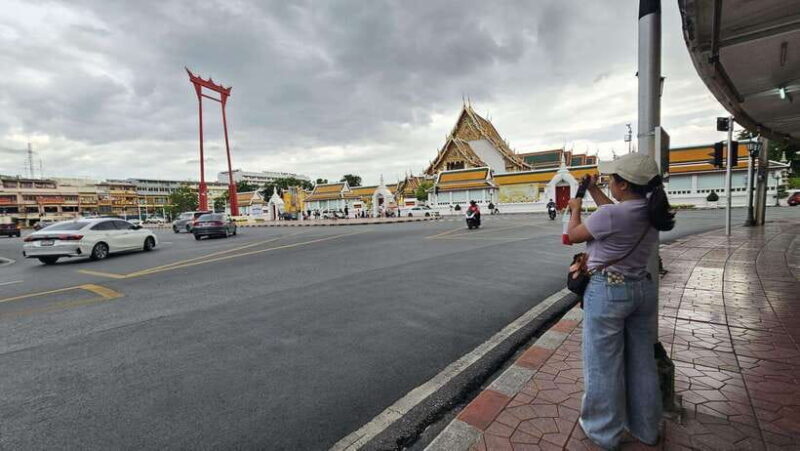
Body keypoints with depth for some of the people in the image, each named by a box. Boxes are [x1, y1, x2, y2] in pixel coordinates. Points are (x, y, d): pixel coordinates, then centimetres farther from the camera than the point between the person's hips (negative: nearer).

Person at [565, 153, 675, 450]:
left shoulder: (609, 215, -24)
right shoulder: (651, 212, 1)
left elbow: (573, 235, -7)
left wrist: (576, 208, 9)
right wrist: (593, 190, 23)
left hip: (608, 292, -8)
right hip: (643, 289, 8)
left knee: (604, 365, 9)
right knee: (642, 363, 20)